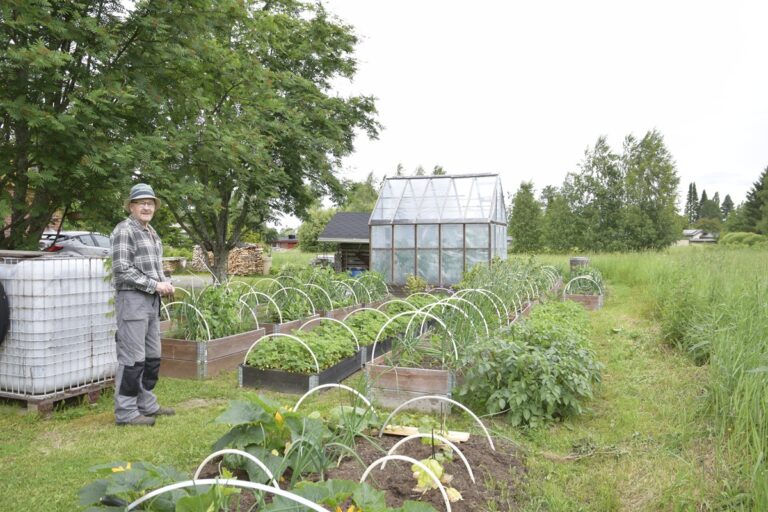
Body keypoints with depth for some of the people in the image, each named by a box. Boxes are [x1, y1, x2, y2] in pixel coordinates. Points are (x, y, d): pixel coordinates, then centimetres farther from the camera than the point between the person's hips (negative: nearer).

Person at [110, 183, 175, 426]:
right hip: (132, 299, -9)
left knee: (152, 357, 14)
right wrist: (155, 286, -15)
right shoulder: (124, 230, -9)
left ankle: (147, 405, 25)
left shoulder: (151, 232, 17)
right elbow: (122, 270, -16)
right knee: (132, 359, -5)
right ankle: (126, 412, 5)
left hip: (152, 301, 9)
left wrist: (165, 283, 5)